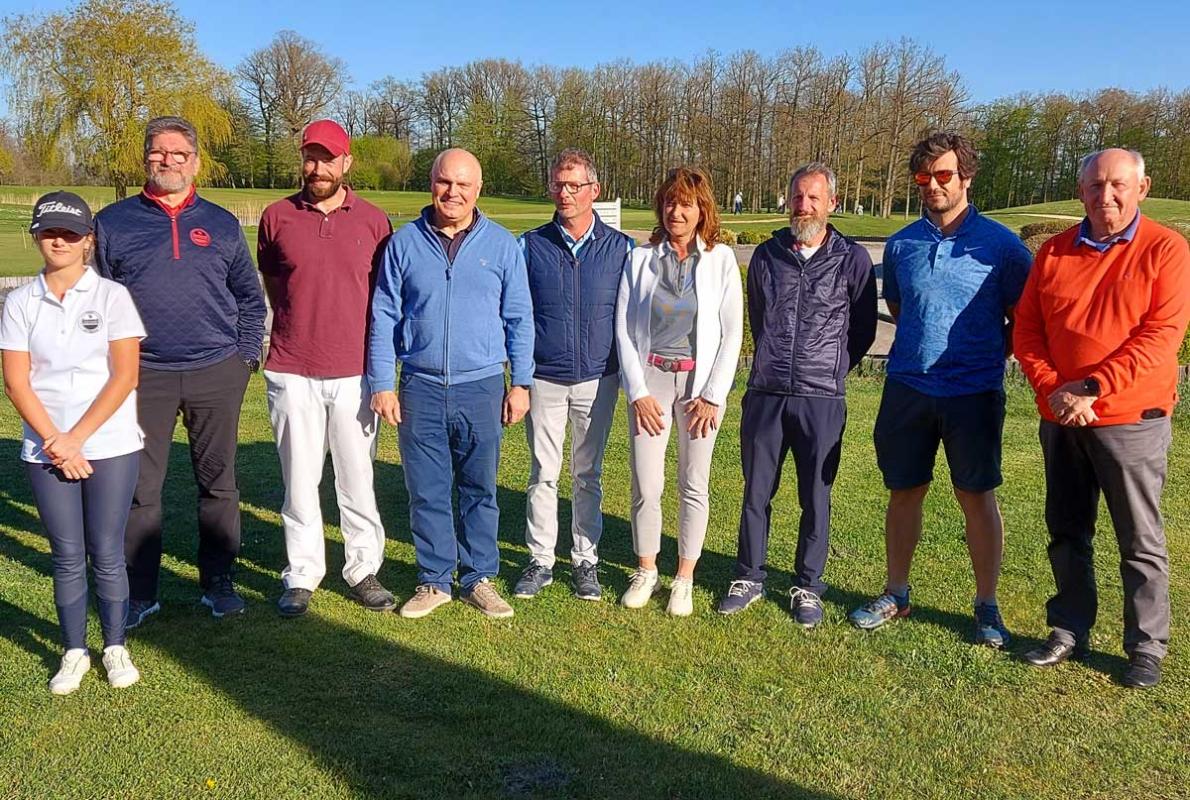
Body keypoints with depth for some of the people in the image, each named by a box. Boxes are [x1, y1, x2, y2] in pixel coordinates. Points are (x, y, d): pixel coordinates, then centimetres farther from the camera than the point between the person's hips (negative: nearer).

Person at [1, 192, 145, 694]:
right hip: (46, 449, 2)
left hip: (110, 446, -2)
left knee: (107, 553, 4)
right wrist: (54, 442, -9)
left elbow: (124, 376, -7)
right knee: (67, 556, 8)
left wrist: (76, 438, -11)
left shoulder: (112, 296, -2)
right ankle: (74, 652, 22)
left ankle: (115, 647, 20)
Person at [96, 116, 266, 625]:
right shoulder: (113, 223, 6)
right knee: (140, 487, 3)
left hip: (217, 373, 1)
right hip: (143, 374, -1)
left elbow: (250, 298, 14)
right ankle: (138, 592, 17)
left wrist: (246, 358, 5)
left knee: (218, 483, 8)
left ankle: (218, 582, 21)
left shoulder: (221, 225, 9)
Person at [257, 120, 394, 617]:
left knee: (357, 478, 5)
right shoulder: (277, 217, 4)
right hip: (292, 372, 1)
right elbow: (272, 283, 18)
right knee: (299, 479, 7)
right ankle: (301, 575, 19)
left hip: (354, 371, 0)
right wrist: (300, 328, 12)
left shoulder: (373, 220, 3)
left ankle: (362, 570, 17)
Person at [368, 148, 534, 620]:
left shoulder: (502, 245, 3)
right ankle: (434, 580, 21)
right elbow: (383, 317, 4)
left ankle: (478, 578, 24)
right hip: (420, 387, 0)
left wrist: (521, 383, 1)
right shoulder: (404, 243, 3)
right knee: (426, 491, 6)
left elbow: (519, 319, 6)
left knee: (479, 489, 9)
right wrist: (381, 384, -1)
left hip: (482, 387, 0)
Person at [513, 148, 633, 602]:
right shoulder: (531, 246, 1)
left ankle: (585, 560, 22)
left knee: (588, 475, 10)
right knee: (543, 473, 6)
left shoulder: (619, 248, 1)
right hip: (544, 378, 0)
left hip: (597, 379, 0)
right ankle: (540, 560, 18)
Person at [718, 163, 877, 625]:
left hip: (822, 400, -2)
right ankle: (749, 578, 23)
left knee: (816, 500, 7)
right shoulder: (767, 255, 9)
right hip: (765, 394, 2)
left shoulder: (853, 259, 1)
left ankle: (808, 587, 22)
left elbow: (863, 331, 9)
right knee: (756, 493, 9)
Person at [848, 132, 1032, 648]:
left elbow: (1021, 318, 5)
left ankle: (987, 606, 17)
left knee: (977, 496, 3)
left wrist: (987, 356, 0)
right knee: (904, 491, 10)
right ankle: (896, 595, 24)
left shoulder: (1001, 245, -3)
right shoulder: (901, 245, 6)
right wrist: (924, 343, 13)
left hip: (974, 392, -3)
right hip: (908, 387, 3)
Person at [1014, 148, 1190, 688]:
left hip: (1131, 418, -4)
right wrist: (1054, 390, -11)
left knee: (1140, 540, 5)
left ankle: (1146, 648, 18)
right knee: (1067, 532, 14)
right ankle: (1069, 632, 27)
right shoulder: (1053, 252, 7)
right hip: (1060, 418, 4)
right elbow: (1027, 330, 3)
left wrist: (1091, 387, -19)